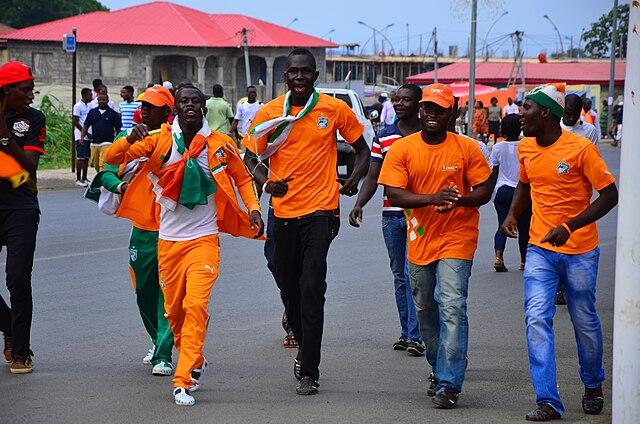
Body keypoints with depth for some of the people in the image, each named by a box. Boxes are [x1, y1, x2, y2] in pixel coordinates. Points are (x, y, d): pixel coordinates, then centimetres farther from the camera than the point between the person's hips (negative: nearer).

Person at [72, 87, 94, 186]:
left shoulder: (89, 106, 15)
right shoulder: (78, 106, -7)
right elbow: (75, 122, -11)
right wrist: (86, 133, -13)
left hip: (89, 136, 7)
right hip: (81, 136, -7)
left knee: (87, 158, 8)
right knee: (80, 158, -6)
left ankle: (84, 178, 13)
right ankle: (78, 179, -2)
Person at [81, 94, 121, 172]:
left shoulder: (113, 113, 2)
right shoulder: (92, 112, 11)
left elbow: (118, 129, 4)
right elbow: (86, 125, 12)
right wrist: (82, 136, -2)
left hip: (107, 143, -4)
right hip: (94, 143, 5)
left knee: (103, 164, -15)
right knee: (95, 164, 10)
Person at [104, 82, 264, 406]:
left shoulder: (221, 145, 0)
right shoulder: (159, 141, -1)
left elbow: (242, 178, 16)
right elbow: (112, 159, -6)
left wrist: (253, 209, 0)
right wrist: (130, 140, -26)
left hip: (204, 239, -2)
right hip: (169, 240, 2)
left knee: (196, 304, -16)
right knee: (173, 309, 11)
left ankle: (183, 381, -15)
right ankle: (195, 361, 37)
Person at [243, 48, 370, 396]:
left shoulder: (335, 110, 0)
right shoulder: (269, 113, 2)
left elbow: (362, 149, 12)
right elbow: (250, 157, 11)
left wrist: (353, 180, -4)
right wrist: (266, 183, -9)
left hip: (320, 210, -3)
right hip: (283, 210, 3)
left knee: (312, 289, -11)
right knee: (288, 285, 14)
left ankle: (309, 372, -8)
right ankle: (304, 346, 39)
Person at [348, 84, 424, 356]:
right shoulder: (383, 136, 9)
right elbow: (373, 176, 9)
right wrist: (359, 204, -5)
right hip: (391, 214, 4)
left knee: (413, 273, -11)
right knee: (399, 275, 11)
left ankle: (415, 336, -9)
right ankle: (406, 332, 19)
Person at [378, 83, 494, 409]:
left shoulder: (467, 149, -3)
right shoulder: (401, 149, -2)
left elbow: (484, 190, 0)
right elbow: (393, 194, -10)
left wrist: (458, 199, -21)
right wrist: (433, 198, -25)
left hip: (456, 238, -3)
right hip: (419, 240, 3)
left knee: (452, 308, -15)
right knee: (425, 312, 15)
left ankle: (448, 384, -13)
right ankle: (439, 371, 36)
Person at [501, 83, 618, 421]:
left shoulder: (580, 148, -15)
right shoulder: (525, 148, 3)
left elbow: (609, 194, -13)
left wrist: (570, 227, -22)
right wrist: (513, 214, 3)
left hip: (580, 251, -4)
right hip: (540, 249, 4)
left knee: (585, 322, 10)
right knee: (537, 319, -11)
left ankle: (593, 385, 36)